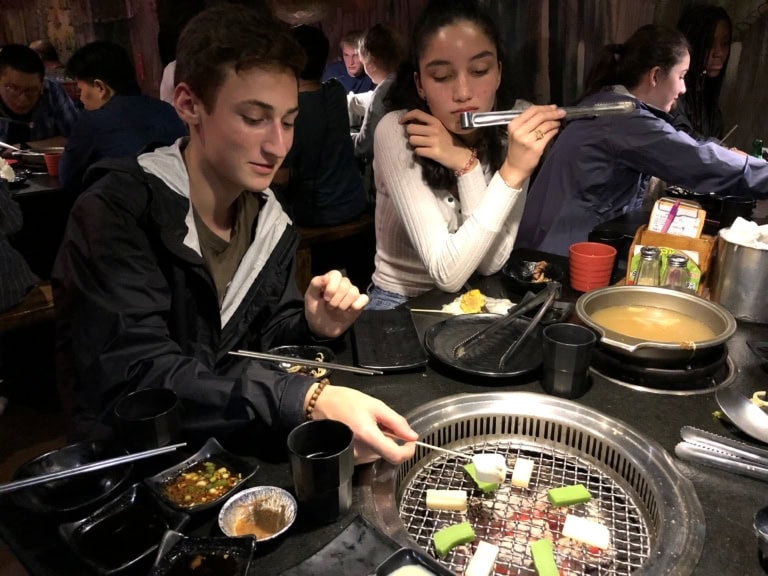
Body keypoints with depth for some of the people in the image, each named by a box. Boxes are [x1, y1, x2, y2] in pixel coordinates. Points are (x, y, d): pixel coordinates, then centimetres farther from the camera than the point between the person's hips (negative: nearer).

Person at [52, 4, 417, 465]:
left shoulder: (269, 217, 0)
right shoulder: (116, 213, -20)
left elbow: (259, 345, 7)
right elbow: (134, 380, -29)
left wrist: (312, 326, -15)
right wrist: (308, 401, -40)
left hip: (233, 452, 5)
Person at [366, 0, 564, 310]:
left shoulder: (512, 135, -7)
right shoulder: (397, 133, -17)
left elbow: (491, 262, -15)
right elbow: (449, 273, -23)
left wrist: (465, 164, -22)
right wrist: (512, 173, -30)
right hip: (401, 304, -3)